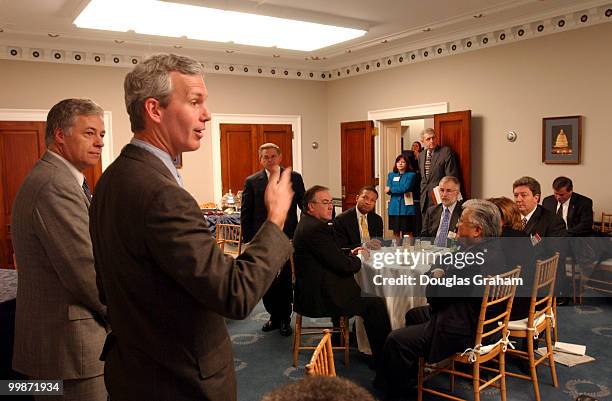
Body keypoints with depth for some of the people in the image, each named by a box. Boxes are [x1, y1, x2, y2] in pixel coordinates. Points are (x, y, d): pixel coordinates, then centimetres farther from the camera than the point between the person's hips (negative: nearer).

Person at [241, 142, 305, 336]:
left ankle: (285, 319, 24)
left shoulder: (294, 178, 2)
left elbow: (304, 205, 6)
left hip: (288, 238, -1)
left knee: (286, 281, 6)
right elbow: (245, 213, 3)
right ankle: (274, 316, 30)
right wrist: (248, 239, -1)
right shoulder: (252, 181, 2)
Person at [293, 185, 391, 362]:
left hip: (311, 291, 11)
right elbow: (344, 266, -21)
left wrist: (350, 254, 5)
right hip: (319, 298, -11)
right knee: (375, 303, -8)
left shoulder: (306, 224, 11)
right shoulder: (316, 228, -22)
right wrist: (357, 260, 0)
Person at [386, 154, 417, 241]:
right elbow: (387, 190, 2)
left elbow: (405, 188, -12)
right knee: (396, 232, 7)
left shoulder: (411, 175, 2)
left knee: (407, 232, -4)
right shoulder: (391, 175, 14)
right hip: (394, 207, 4)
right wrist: (400, 190, -11)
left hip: (406, 207, -3)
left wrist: (391, 189, -2)